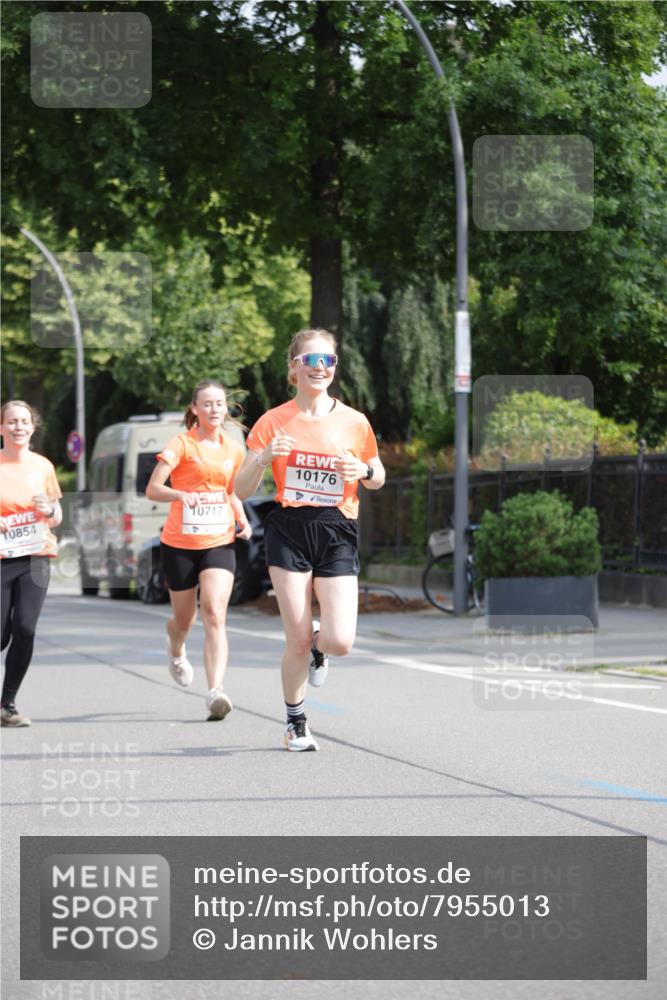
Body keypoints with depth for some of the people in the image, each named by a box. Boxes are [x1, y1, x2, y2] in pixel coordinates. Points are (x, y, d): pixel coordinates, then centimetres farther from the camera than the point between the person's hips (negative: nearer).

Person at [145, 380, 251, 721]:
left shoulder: (234, 449, 8)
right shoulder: (182, 444, -6)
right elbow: (152, 489, -14)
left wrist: (242, 521, 6)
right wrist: (181, 494, -33)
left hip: (219, 543, 2)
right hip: (180, 544, -2)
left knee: (215, 614, -18)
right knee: (184, 619, 13)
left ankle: (215, 692, -28)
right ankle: (176, 652, 51)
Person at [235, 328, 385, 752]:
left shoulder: (355, 422, 4)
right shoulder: (274, 422, 1)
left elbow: (378, 478, 18)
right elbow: (243, 490, 0)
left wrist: (365, 471, -6)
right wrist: (264, 457, -19)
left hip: (338, 533, 1)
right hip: (290, 530, -1)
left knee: (341, 642, -11)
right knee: (297, 640, -5)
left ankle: (317, 644, 27)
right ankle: (295, 721, 18)